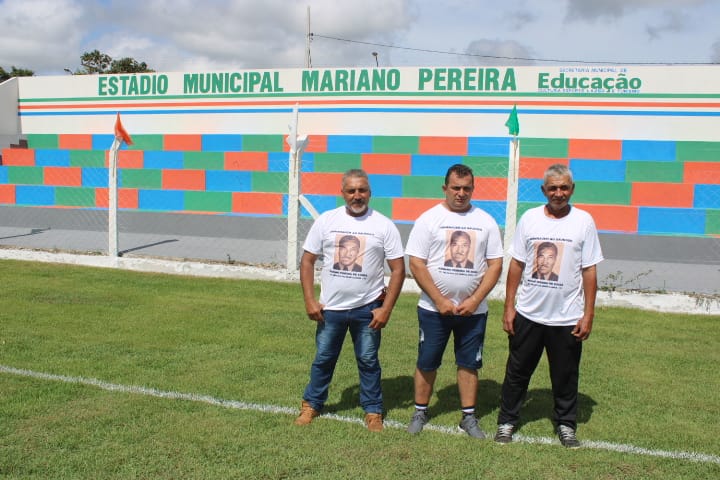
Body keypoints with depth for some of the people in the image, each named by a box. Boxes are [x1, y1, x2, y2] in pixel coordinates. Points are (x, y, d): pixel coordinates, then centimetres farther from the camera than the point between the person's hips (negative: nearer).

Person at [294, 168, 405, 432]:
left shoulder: (383, 225, -6)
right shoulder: (326, 220, -2)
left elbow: (398, 269, -5)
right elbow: (307, 261, 1)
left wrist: (386, 309, -10)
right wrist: (310, 300, -6)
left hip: (367, 309, -1)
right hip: (329, 308, 1)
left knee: (368, 361, 10)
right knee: (323, 358, 14)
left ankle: (373, 411, 25)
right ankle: (311, 404, 32)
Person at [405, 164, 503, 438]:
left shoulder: (486, 222, 4)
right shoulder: (429, 219, -3)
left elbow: (495, 265, 2)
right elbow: (416, 265, -7)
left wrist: (474, 300, -10)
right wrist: (440, 301, -12)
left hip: (473, 309, 2)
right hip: (434, 308, -1)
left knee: (469, 364, 10)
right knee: (427, 362, 7)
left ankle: (468, 417, 22)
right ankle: (420, 412, 24)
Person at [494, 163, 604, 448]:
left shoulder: (583, 221, -3)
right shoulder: (530, 218, 1)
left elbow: (589, 271, -1)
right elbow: (516, 264, 3)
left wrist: (588, 314, -5)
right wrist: (509, 307, 0)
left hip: (568, 317, -1)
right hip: (528, 314, 1)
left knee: (566, 376, 12)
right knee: (517, 371, 11)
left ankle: (566, 425, 30)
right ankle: (507, 421, 25)